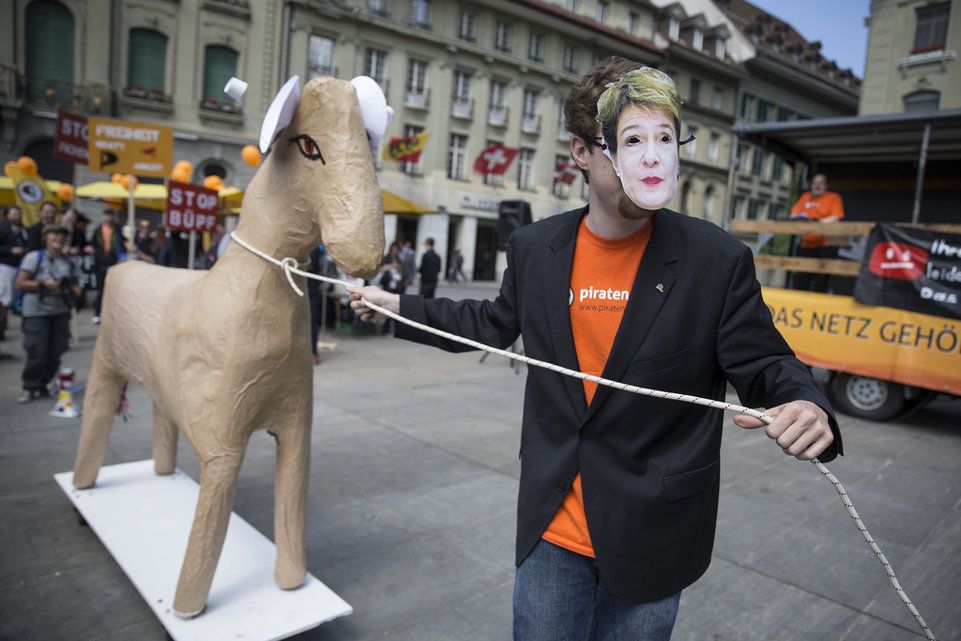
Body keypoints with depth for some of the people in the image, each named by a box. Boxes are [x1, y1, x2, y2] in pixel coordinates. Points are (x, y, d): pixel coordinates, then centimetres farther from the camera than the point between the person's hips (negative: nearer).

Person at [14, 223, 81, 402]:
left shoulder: (69, 263, 13)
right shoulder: (34, 257, 0)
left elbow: (76, 289, 19)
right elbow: (20, 284, -3)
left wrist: (71, 290, -3)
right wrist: (43, 284, -14)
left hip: (61, 313, 4)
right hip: (36, 313, -4)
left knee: (55, 353, 3)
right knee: (37, 353, -6)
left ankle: (42, 385, 21)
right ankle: (29, 387, 12)